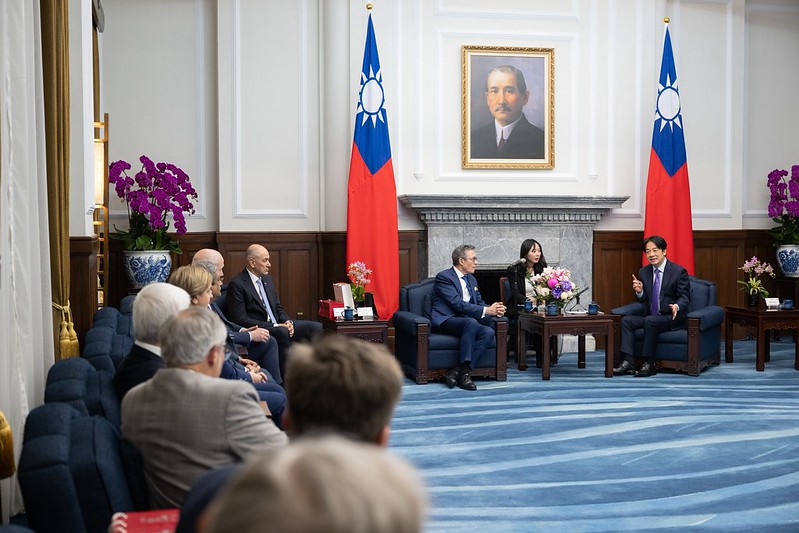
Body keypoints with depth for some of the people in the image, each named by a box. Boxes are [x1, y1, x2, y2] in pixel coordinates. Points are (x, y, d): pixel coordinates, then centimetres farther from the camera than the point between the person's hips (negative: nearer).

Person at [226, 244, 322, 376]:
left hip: (278, 325, 8)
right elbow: (240, 319, -16)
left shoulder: (267, 279, 15)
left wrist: (287, 322, -3)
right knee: (283, 333, -37)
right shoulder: (236, 284, -10)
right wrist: (275, 326, -19)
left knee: (316, 327, -9)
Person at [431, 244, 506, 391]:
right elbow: (458, 304, -17)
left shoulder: (472, 279, 21)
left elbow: (479, 302, 21)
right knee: (471, 322, -36)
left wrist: (493, 309, -3)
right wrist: (486, 310, -20)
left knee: (489, 332, -23)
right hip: (445, 321, -7)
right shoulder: (443, 277, -7)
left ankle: (455, 371, -28)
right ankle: (464, 371, -33)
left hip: (466, 322, 8)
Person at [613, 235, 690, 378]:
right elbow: (643, 300, 11)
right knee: (626, 320, -16)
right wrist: (639, 292, -14)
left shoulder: (679, 271, -7)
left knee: (650, 321, -33)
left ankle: (649, 364, -27)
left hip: (672, 317, -6)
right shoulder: (643, 272, 8)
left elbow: (684, 297, -9)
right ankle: (628, 362, -24)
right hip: (649, 316, 6)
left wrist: (677, 306, -32)